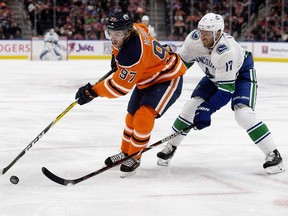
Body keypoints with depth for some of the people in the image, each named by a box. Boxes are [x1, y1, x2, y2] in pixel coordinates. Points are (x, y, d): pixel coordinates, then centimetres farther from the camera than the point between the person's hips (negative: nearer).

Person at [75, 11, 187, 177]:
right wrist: (117, 55, 16)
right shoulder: (134, 29, -12)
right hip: (147, 80, 10)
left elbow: (121, 86, -32)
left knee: (143, 117, -23)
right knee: (132, 117, 15)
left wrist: (93, 91, -26)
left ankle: (134, 157, -3)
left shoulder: (133, 53, -38)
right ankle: (125, 153, 35)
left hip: (167, 80, -10)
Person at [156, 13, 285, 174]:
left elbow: (226, 90, -37)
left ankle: (273, 154, -15)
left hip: (242, 72, -6)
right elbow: (183, 60, -1)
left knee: (243, 112, -24)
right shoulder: (193, 39, -23)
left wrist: (207, 109, -40)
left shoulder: (226, 51, -40)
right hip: (215, 75, 6)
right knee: (192, 105, -4)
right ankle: (171, 147, 12)